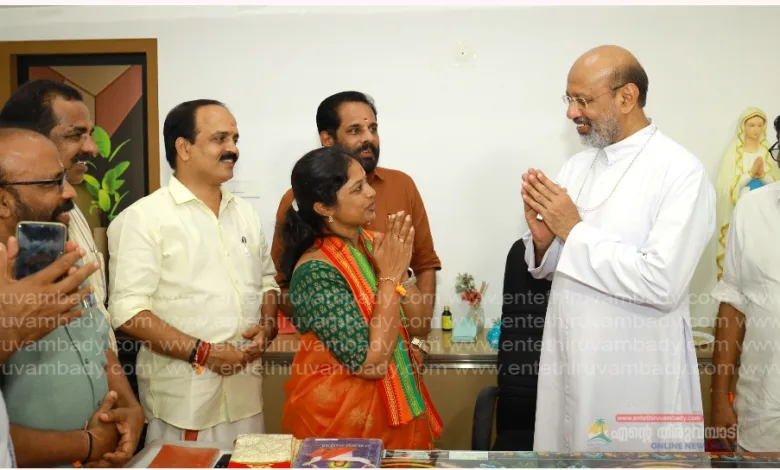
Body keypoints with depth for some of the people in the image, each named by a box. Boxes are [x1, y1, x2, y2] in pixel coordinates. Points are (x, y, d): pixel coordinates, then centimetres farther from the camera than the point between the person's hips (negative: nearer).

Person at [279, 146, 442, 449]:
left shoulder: (372, 242, -2)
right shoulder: (316, 271, -23)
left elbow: (417, 326, 1)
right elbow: (371, 363, -25)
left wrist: (401, 271, -15)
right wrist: (389, 276, -24)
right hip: (340, 413, -7)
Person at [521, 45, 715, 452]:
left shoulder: (680, 171, -13)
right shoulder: (577, 164, 7)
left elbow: (662, 282, -24)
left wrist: (574, 230, -18)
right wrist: (543, 237, -11)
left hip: (637, 372, -6)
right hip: (568, 361, 6)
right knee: (565, 451, 17)